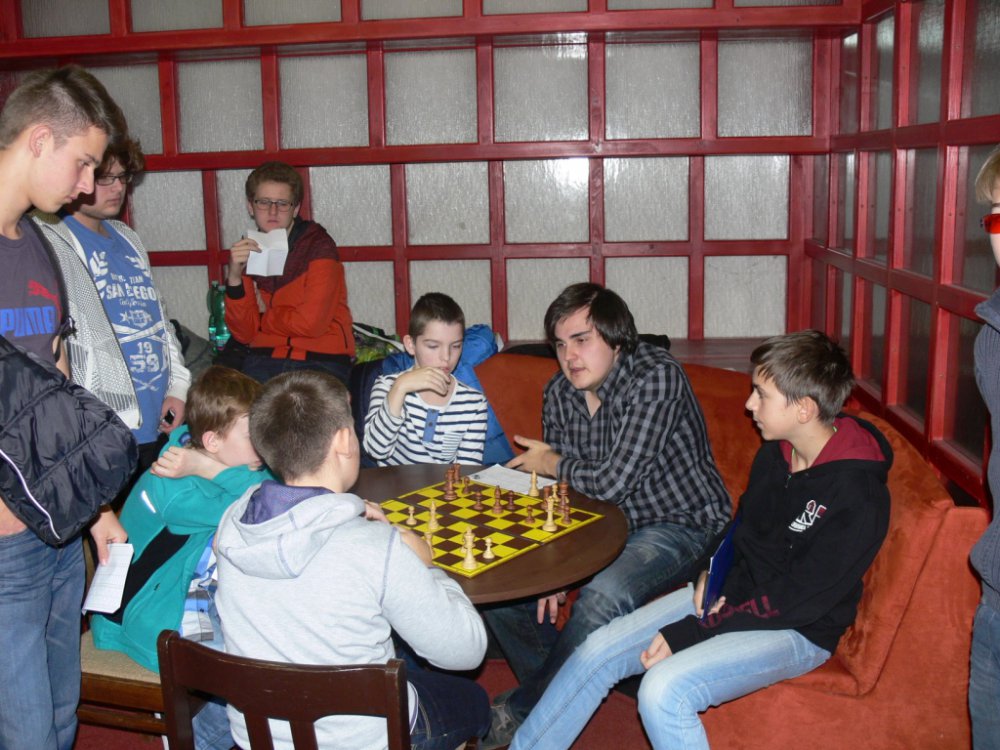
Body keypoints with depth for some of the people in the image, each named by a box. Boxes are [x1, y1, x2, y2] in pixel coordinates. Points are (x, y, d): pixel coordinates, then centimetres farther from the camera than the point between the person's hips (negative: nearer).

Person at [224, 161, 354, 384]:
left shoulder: (318, 246, -4)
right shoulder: (248, 252, 9)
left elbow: (310, 323, -13)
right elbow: (244, 334, 2)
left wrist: (264, 314, 4)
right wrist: (234, 277, -11)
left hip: (320, 359, -3)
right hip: (265, 359, 3)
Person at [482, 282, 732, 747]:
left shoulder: (657, 377, -24)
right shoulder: (559, 393, -1)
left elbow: (612, 483, -28)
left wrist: (553, 464, -9)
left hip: (681, 525, -7)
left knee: (604, 596, -34)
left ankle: (523, 710, -9)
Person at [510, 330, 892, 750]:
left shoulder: (858, 495, -23)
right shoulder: (775, 452, 2)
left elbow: (798, 601, -22)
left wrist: (687, 634, -21)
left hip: (797, 630, -7)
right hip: (733, 596, 7)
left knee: (664, 690, -30)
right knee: (599, 650, -5)